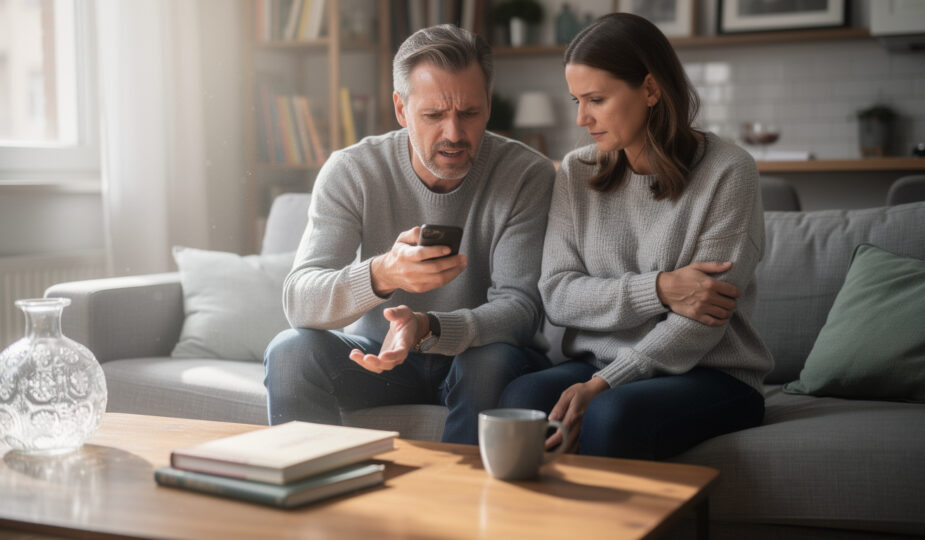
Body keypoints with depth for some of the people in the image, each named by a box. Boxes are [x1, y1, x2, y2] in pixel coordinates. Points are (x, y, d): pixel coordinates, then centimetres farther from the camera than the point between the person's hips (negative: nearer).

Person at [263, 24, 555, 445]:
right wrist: (381, 274, -45)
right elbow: (298, 300, -23)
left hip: (476, 353, -1)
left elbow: (521, 307, -21)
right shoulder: (350, 171, -13)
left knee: (492, 363, -34)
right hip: (378, 352, 2)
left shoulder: (528, 176, -15)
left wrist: (427, 329, -41)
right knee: (290, 352, -25)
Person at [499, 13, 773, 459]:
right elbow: (556, 295, 0)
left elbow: (703, 320, -12)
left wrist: (601, 385, -21)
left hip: (710, 373, -3)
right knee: (522, 399, -30)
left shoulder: (726, 172, -6)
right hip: (597, 363, 3)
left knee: (611, 414, -35)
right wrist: (659, 289, -15)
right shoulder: (577, 172, 8)